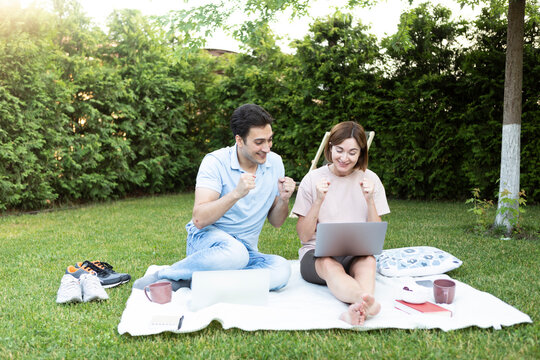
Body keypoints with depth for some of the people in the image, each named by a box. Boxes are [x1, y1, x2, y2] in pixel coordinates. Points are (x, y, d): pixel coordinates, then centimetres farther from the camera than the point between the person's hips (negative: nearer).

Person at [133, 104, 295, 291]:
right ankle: (165, 274, -14)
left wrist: (283, 200, -13)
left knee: (282, 269, -29)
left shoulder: (274, 163, 1)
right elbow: (199, 219, -23)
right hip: (207, 239, -4)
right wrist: (236, 193, -34)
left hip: (246, 249, 5)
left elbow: (276, 222, 7)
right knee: (235, 253, -40)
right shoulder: (216, 162, -12)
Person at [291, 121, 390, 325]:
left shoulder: (370, 179, 5)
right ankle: (368, 302, -62)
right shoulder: (313, 179, 1)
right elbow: (304, 236, -1)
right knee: (329, 265, -37)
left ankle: (358, 308, -57)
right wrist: (318, 201, -15)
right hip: (317, 253, -1)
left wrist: (370, 200, -11)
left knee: (368, 261, -34)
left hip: (358, 253, 2)